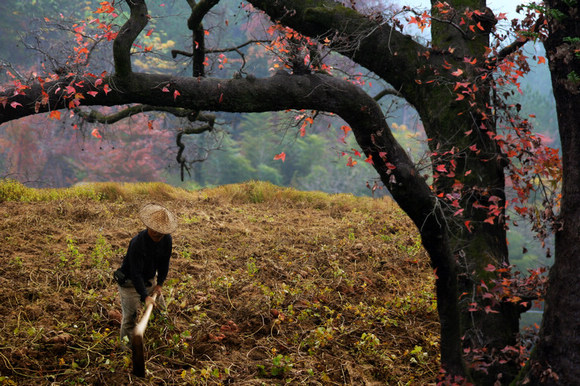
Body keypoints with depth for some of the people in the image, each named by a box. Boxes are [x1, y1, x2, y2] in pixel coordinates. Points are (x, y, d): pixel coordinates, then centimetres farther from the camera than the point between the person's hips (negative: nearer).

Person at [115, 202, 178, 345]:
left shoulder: (167, 239, -13)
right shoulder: (137, 243, -34)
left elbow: (164, 263, 3)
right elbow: (136, 273, -34)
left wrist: (159, 283, -4)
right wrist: (145, 296, -39)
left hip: (150, 279, 7)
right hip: (130, 282, -7)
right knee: (130, 316, -7)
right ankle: (127, 345, 8)